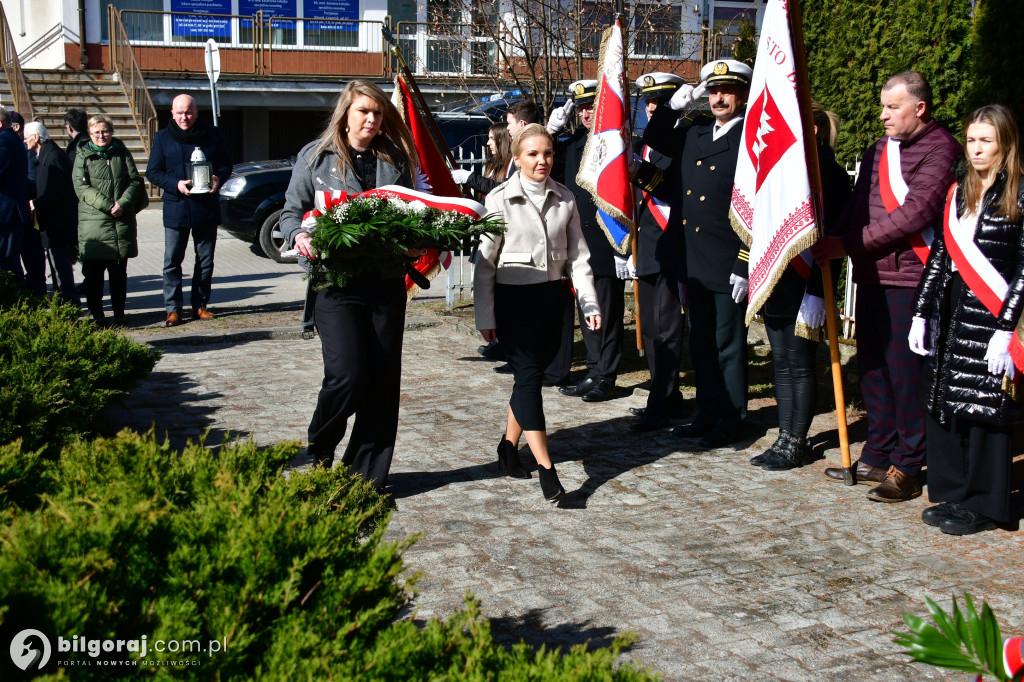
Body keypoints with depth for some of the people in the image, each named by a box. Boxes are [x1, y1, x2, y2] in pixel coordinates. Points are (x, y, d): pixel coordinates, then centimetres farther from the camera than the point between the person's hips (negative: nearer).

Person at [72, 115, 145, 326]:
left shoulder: (122, 152, 10)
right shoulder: (83, 156, 5)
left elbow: (135, 181, 5)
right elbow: (81, 187, -5)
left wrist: (123, 203, -12)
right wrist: (107, 205, -16)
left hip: (122, 222, 2)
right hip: (93, 221, -1)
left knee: (119, 271, 6)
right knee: (93, 271, 0)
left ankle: (119, 312, 14)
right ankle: (96, 313, 8)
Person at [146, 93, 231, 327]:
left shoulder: (212, 134, 4)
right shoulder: (163, 138, 3)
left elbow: (226, 165, 11)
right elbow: (153, 172, 3)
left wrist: (218, 178, -12)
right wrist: (176, 184, -15)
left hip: (207, 209, 1)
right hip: (176, 209, -1)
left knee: (205, 259, 8)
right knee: (172, 260, -2)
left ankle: (200, 305, 19)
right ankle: (172, 308, 5)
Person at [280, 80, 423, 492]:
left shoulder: (395, 160, 13)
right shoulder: (315, 157, 7)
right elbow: (292, 210, 8)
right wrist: (299, 236, -13)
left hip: (386, 284, 3)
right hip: (336, 284, -3)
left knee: (383, 381, 2)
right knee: (347, 375, -14)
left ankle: (366, 478, 14)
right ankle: (319, 451, 16)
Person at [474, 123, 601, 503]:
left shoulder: (565, 200, 5)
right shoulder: (500, 200, -6)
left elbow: (578, 255, 8)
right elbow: (485, 261, -3)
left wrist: (590, 302, 0)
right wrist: (484, 316, -4)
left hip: (551, 296, 4)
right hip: (512, 297, -4)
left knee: (531, 373, 9)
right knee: (529, 375, -11)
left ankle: (509, 446, 27)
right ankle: (545, 468, -13)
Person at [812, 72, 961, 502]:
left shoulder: (939, 149, -8)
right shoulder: (878, 151, 18)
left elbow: (914, 213, -17)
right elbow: (857, 207, 17)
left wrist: (849, 244, -18)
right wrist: (832, 244, -3)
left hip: (909, 277, -8)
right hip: (872, 276, 8)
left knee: (906, 372, -4)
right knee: (873, 369, 11)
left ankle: (906, 469, 5)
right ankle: (877, 458, 21)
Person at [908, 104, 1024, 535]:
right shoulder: (957, 190, 11)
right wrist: (921, 313, 8)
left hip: (990, 316, -6)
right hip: (948, 311, 6)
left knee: (984, 407, 0)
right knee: (943, 405, 8)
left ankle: (983, 505, 10)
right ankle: (952, 494, 21)